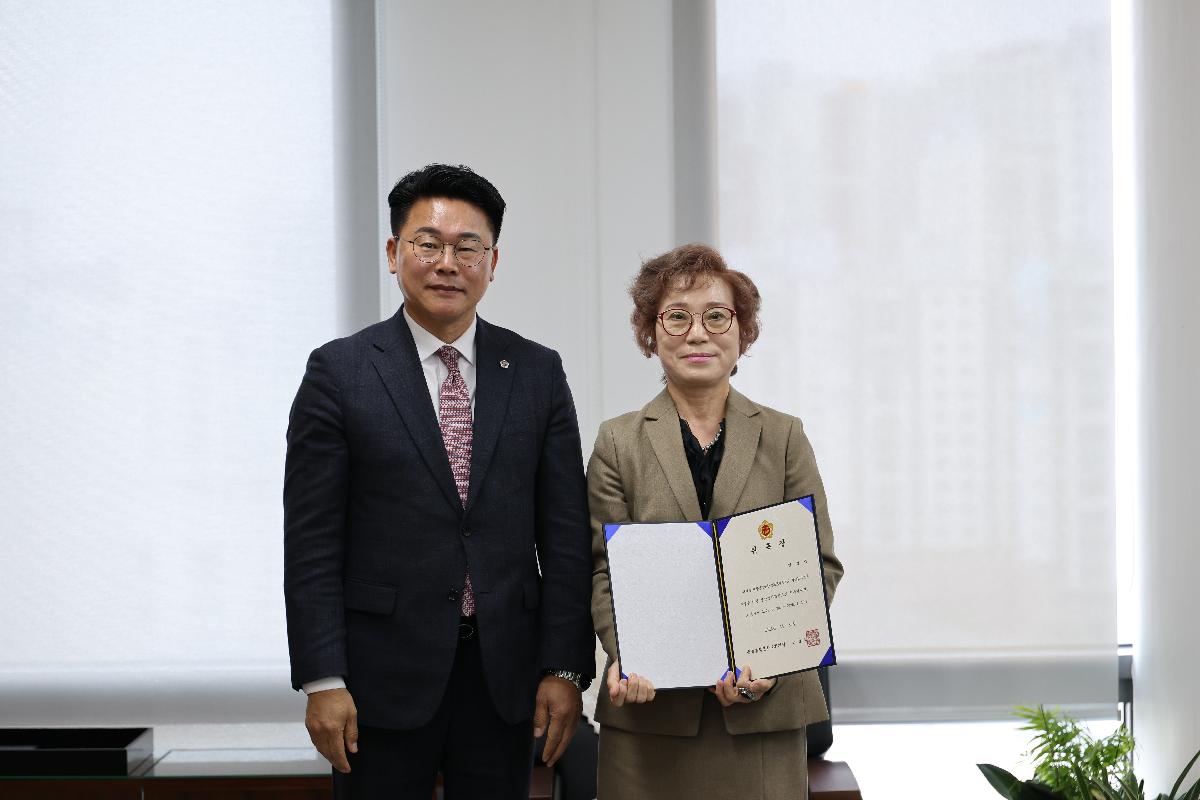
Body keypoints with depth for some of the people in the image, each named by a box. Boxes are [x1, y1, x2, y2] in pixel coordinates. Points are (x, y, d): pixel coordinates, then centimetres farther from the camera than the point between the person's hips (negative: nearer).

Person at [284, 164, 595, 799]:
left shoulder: (537, 372, 6)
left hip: (505, 675, 2)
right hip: (384, 678, -2)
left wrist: (564, 670, -2)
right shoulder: (340, 372, -1)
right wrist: (322, 680, -9)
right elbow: (311, 544, -4)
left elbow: (565, 536, 4)